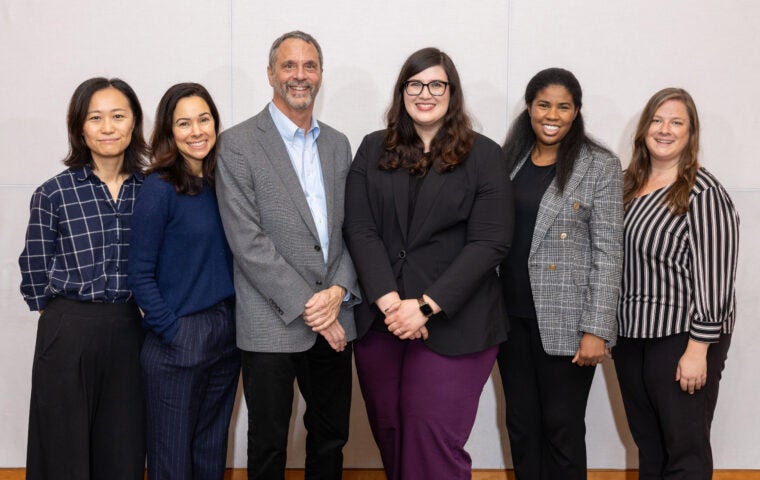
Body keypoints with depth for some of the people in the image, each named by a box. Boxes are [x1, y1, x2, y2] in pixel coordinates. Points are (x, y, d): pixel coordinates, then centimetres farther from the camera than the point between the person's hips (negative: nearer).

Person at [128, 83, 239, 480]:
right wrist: (172, 331, -13)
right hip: (178, 339, -5)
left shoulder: (220, 183, 6)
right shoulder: (159, 189, -10)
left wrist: (234, 321, 3)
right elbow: (140, 274, -10)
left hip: (227, 334, 5)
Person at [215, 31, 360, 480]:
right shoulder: (238, 144, -6)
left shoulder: (338, 144, 11)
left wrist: (339, 291, -8)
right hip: (272, 325, -5)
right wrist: (306, 306, -14)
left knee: (331, 439, 15)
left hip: (335, 319, 5)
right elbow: (247, 241, -13)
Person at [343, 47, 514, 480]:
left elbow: (490, 242, -8)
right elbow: (360, 230, 0)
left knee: (434, 441, -4)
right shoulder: (374, 150, 9)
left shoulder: (483, 156, 0)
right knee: (390, 433, 12)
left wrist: (426, 306, -15)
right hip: (380, 319, 3)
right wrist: (388, 301, -14)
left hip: (453, 324, -3)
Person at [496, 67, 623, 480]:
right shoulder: (509, 161, 9)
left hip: (565, 321, -4)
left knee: (562, 426, 5)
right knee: (521, 423, 13)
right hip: (511, 316, 5)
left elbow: (608, 252, -10)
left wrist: (596, 329, -15)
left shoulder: (600, 167, -5)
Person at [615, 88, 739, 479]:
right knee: (646, 444, 17)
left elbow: (713, 276, -16)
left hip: (681, 337, -7)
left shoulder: (703, 193, -12)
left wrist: (698, 349, -18)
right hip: (631, 335, 7)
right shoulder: (630, 185, 9)